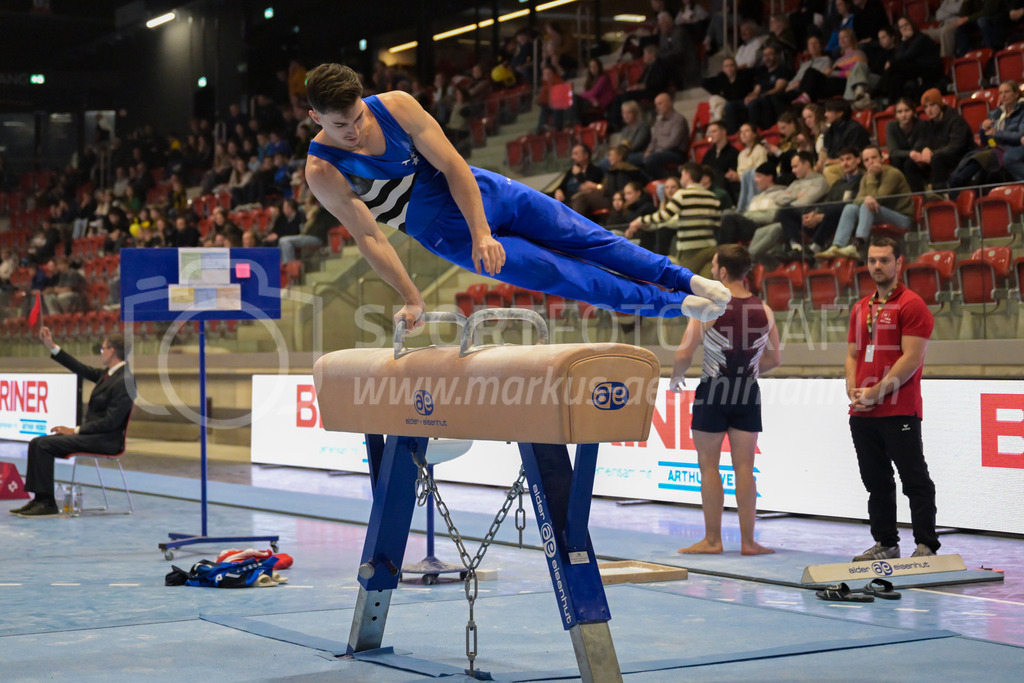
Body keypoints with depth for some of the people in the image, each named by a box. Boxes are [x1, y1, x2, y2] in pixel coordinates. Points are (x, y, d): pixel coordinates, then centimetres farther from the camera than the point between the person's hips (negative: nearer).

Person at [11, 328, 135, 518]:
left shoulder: (124, 381, -17)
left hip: (106, 441, -10)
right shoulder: (109, 373, 13)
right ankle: (39, 498, -4)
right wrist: (52, 346, 18)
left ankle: (47, 503, -16)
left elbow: (110, 422, -21)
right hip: (92, 434, 10)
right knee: (37, 443, -1)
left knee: (44, 445, -20)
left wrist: (76, 430, -18)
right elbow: (81, 369, 22)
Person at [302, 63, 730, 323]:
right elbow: (367, 236, -17)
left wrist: (482, 234, -21)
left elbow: (452, 166, -14)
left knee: (587, 239, 3)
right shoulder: (323, 173, -22)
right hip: (448, 234, -2)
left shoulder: (396, 106, -17)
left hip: (478, 190, 3)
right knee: (558, 275, -3)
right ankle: (673, 305, 10)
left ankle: (686, 280, 18)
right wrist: (411, 300, -14)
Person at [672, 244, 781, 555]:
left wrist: (676, 378, 4)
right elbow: (774, 358, 10)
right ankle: (748, 541, 8)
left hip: (713, 391, -4)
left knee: (709, 466, 5)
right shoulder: (764, 310, 2)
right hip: (748, 392, 4)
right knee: (744, 467, 7)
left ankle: (712, 539, 6)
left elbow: (684, 352, -14)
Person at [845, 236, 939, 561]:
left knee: (915, 480, -4)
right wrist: (853, 390, -1)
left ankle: (926, 546, -2)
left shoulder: (912, 305, -5)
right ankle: (885, 544, 19)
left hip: (899, 412, -7)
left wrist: (877, 392, -15)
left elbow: (911, 359, -12)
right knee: (876, 482, 11)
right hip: (861, 413, 7)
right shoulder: (860, 308, 16)